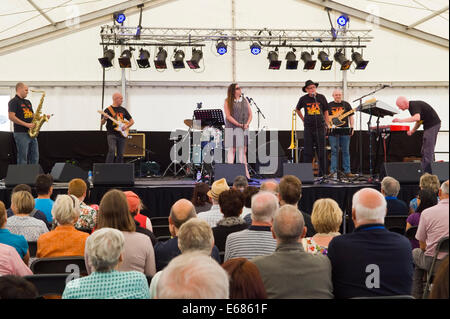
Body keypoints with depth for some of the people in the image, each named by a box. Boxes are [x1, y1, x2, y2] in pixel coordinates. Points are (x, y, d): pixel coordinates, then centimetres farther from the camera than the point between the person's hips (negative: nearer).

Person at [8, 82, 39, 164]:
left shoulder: (28, 102, 20)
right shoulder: (14, 102, -5)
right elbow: (11, 117, -17)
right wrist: (26, 124, -21)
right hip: (21, 133, -8)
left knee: (35, 158, 8)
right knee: (23, 158, -5)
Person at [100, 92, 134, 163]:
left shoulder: (123, 110, 14)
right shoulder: (108, 110, 2)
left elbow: (132, 121, 18)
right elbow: (102, 123, -2)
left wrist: (126, 126, -1)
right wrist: (104, 118, -24)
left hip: (121, 134, 4)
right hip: (111, 134, -4)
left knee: (120, 154, 3)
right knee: (112, 150, -22)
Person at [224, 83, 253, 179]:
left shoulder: (245, 100, 13)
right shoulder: (228, 102, -1)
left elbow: (250, 114, 11)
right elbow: (228, 116, -9)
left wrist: (247, 124, -7)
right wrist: (239, 125, -16)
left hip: (244, 129, 4)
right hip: (232, 128, -4)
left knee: (243, 150, 4)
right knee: (232, 150, -2)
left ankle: (245, 173, 4)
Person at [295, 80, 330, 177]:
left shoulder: (321, 98, 3)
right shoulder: (303, 99, 3)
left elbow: (326, 111, 10)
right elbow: (297, 109, 21)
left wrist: (327, 125, 5)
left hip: (320, 127, 0)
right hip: (308, 128, 0)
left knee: (321, 151, 2)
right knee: (308, 151, 1)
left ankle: (322, 173, 9)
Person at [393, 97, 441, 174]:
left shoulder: (414, 105, -20)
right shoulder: (411, 107, 11)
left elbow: (417, 118, -38)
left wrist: (401, 120, -36)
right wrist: (412, 131, 11)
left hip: (433, 124, -11)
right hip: (429, 125, 11)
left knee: (428, 150, -11)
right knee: (424, 151, 13)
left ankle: (428, 174, -9)